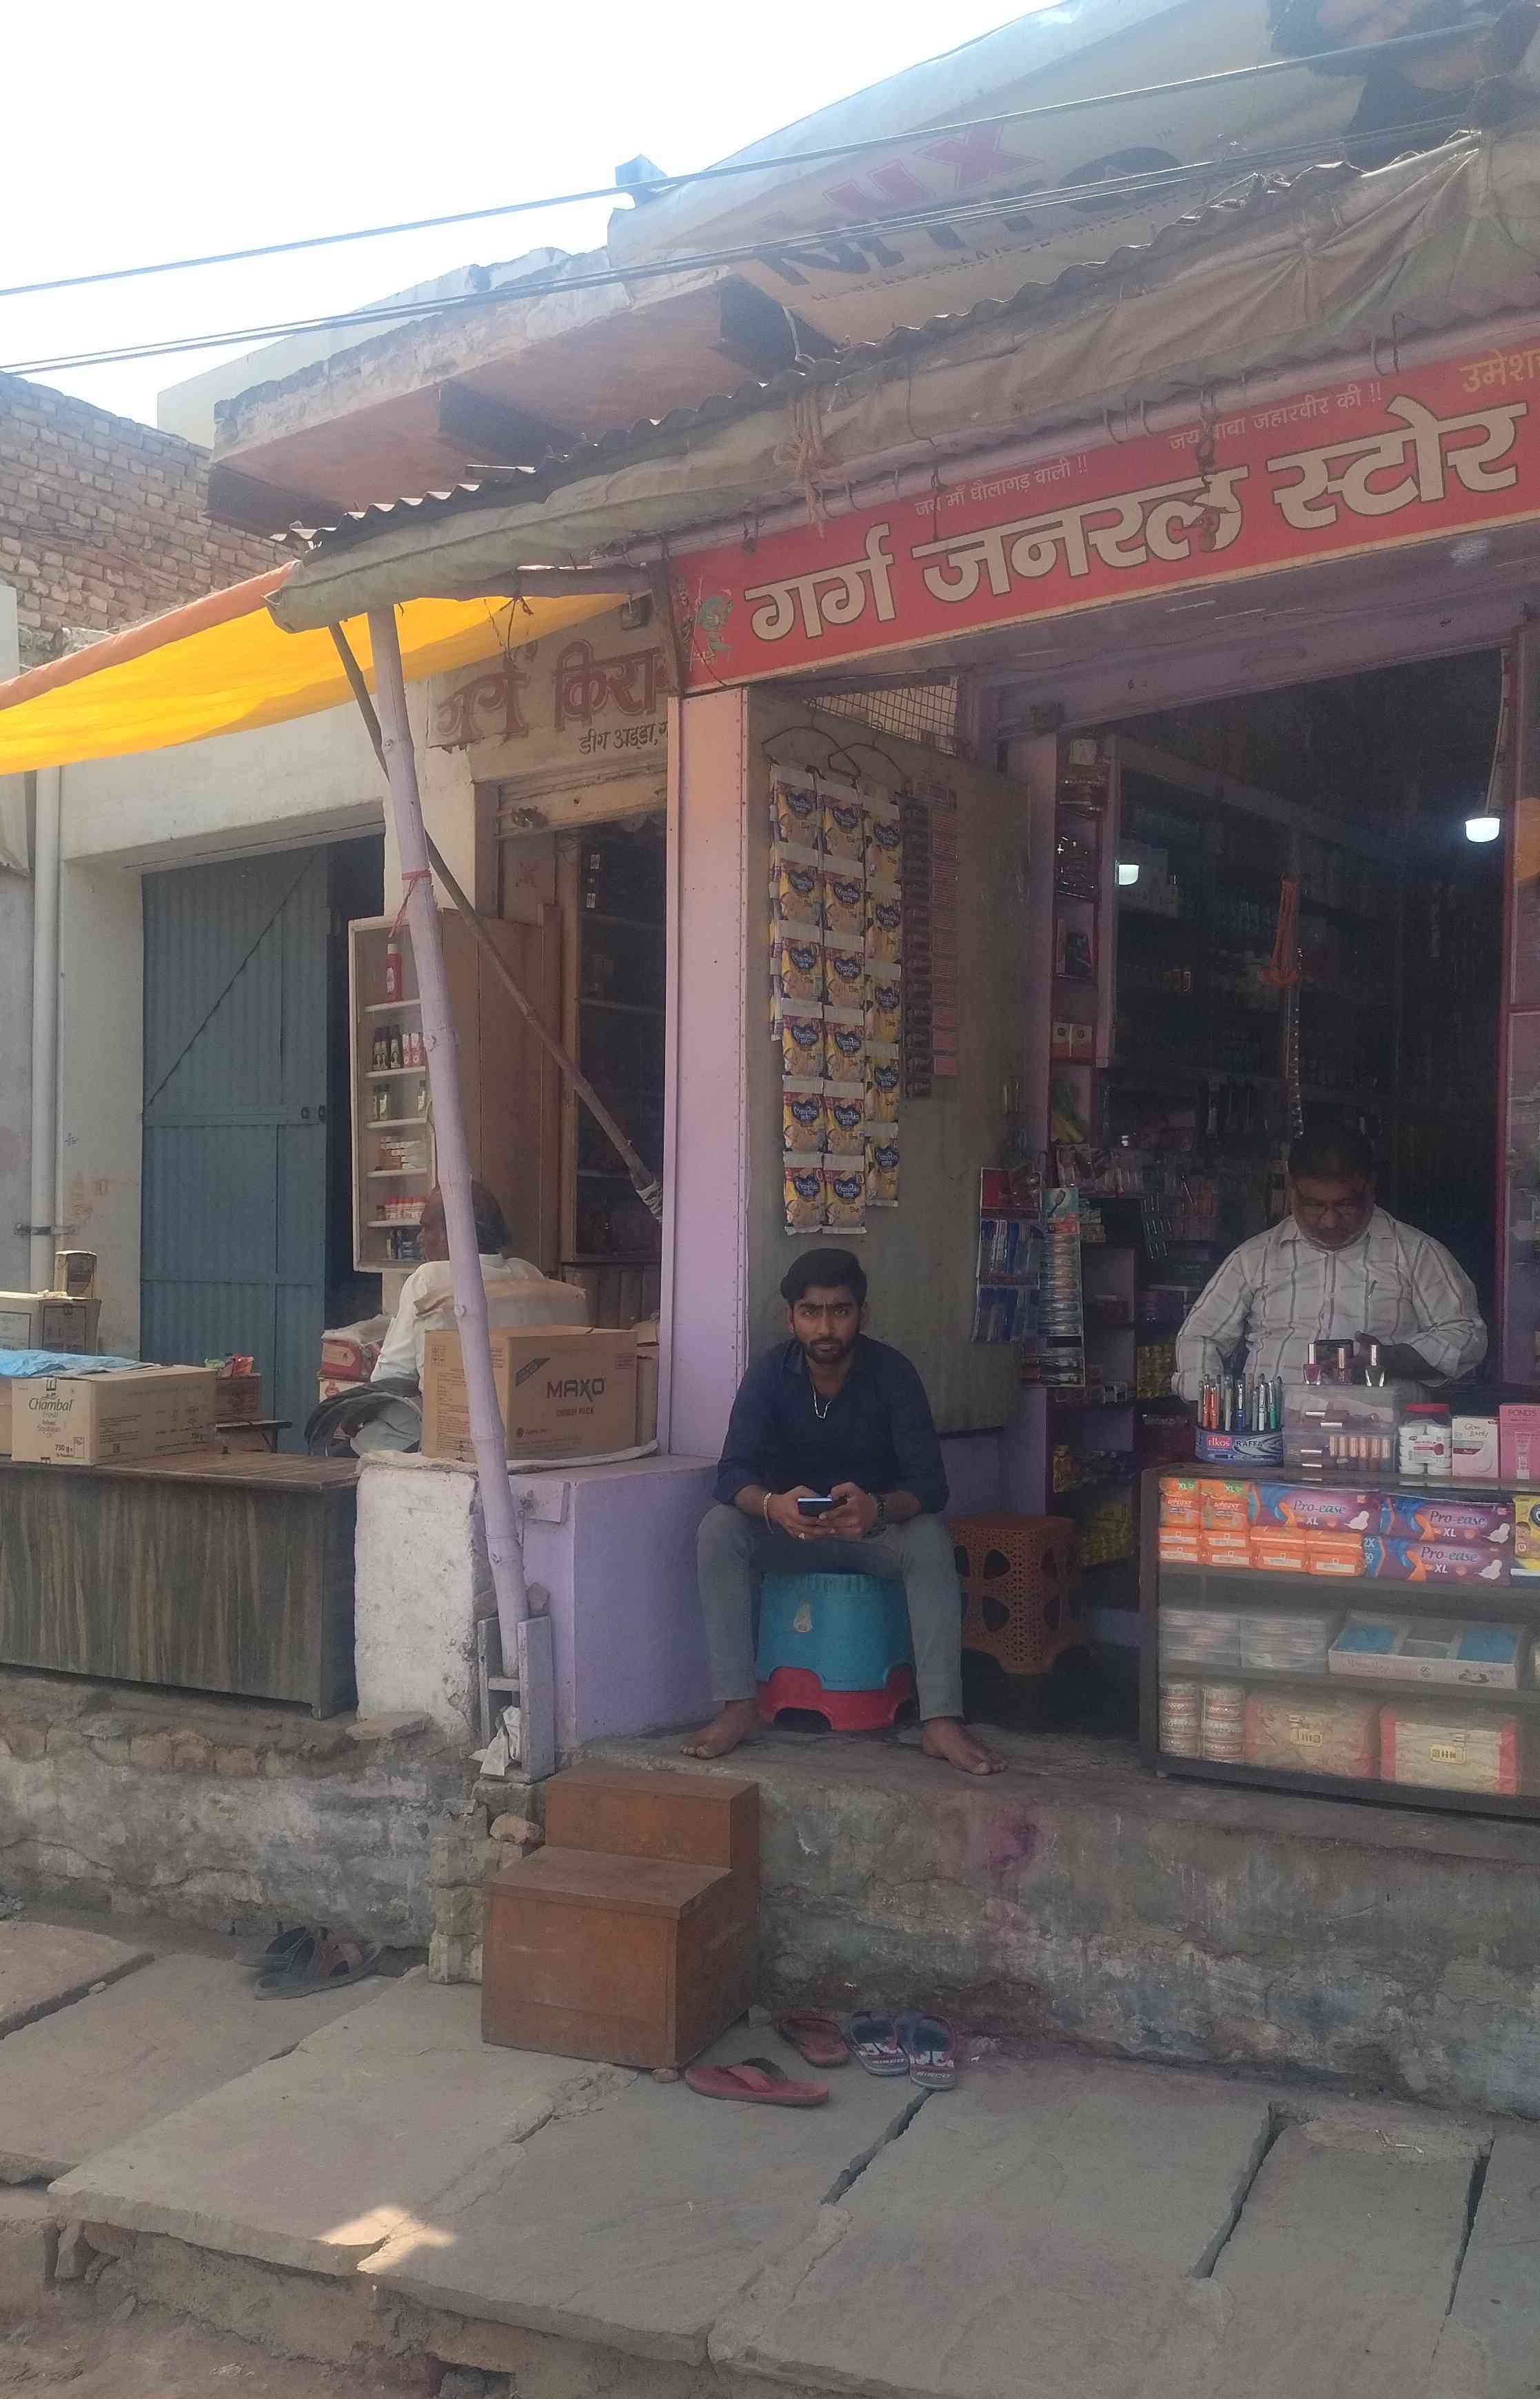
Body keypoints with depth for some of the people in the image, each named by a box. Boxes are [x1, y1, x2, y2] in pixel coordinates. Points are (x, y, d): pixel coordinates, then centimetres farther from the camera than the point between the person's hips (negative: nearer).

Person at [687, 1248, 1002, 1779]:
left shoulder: (892, 1373, -15)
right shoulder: (768, 1377, -11)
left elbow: (930, 1483, -23)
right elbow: (733, 1474, -21)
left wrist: (877, 1510, -46)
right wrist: (773, 1506, -46)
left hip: (876, 1529, -1)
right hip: (790, 1530, 1)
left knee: (931, 1540, -33)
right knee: (718, 1530, -27)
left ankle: (941, 1721, -34)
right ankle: (737, 1706, -24)